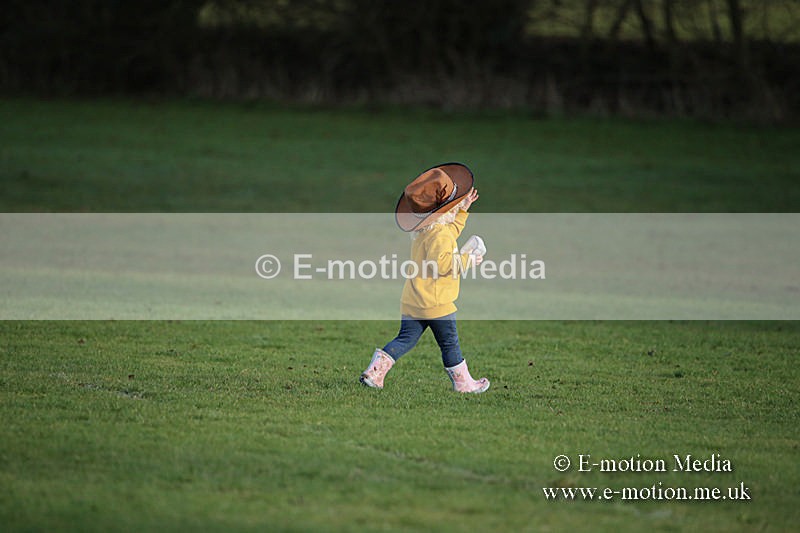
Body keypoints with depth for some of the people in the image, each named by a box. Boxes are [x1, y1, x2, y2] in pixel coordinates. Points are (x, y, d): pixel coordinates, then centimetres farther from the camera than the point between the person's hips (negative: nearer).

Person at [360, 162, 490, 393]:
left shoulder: (423, 231, 13)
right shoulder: (439, 234, -19)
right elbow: (440, 263, -29)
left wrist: (462, 210, 30)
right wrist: (467, 260, -19)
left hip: (411, 303, 9)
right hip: (435, 302, -8)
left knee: (406, 339, 9)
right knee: (449, 342, 6)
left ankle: (375, 370, -3)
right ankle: (463, 382, 17)